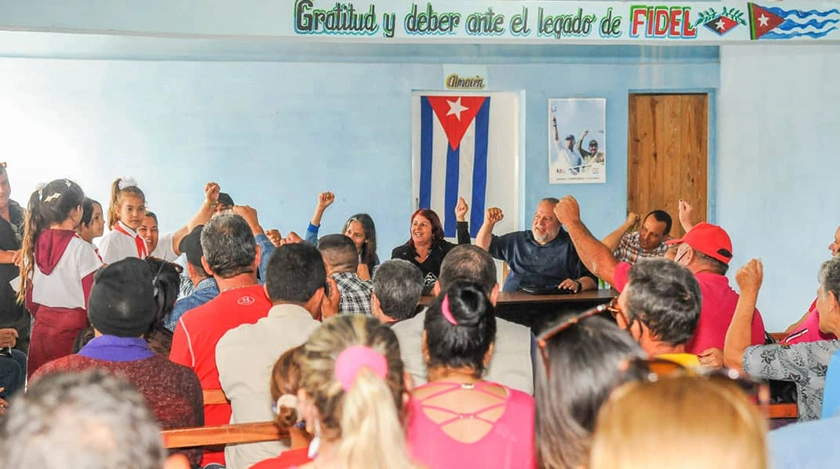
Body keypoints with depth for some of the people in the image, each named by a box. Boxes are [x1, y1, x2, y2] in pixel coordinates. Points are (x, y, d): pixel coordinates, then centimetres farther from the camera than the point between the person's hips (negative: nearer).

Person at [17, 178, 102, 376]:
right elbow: (92, 301, -11)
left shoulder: (33, 245, 4)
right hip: (73, 330, -6)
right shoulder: (81, 249, -13)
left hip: (41, 329, 6)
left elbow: (30, 300, 11)